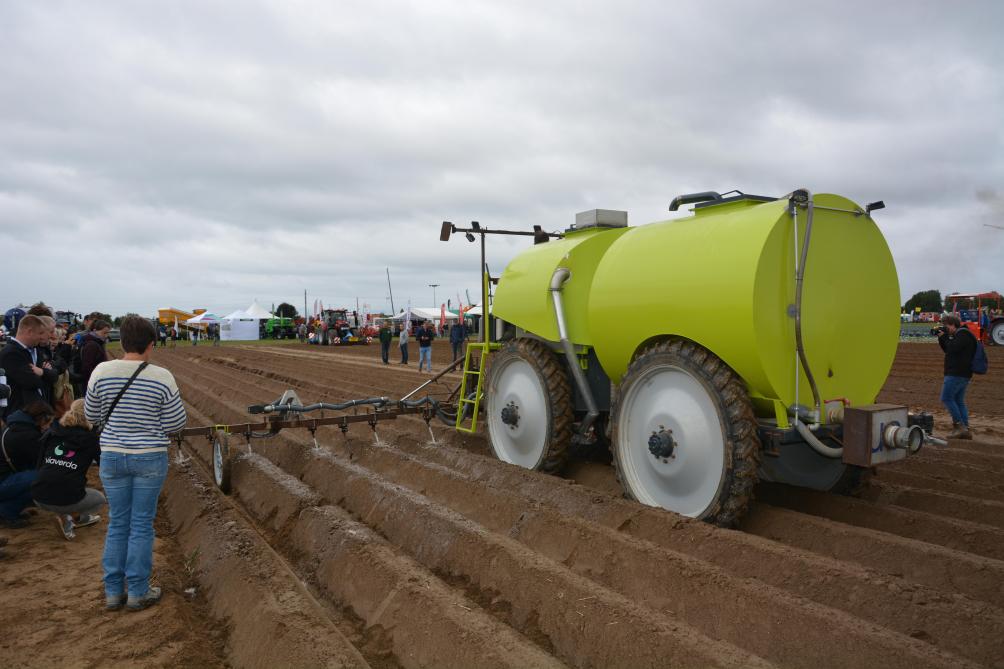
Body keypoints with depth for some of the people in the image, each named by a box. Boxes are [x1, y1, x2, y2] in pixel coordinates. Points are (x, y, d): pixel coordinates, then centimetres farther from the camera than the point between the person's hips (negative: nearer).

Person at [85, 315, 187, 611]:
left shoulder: (102, 371, -8)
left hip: (112, 456, 3)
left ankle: (113, 591, 25)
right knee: (142, 525, 9)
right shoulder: (162, 377, -14)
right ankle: (138, 592, 18)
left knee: (117, 523, 16)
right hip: (150, 458, -2)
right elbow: (175, 423, -8)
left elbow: (91, 415, 4)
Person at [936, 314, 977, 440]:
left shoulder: (962, 334, -11)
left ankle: (959, 426, -10)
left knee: (946, 398, -8)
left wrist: (945, 337, -10)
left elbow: (953, 349, -22)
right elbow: (947, 349, 23)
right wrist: (941, 338, 10)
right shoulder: (960, 334, 19)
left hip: (956, 374, -10)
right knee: (959, 401, 10)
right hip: (962, 374, 10)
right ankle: (966, 430, 8)